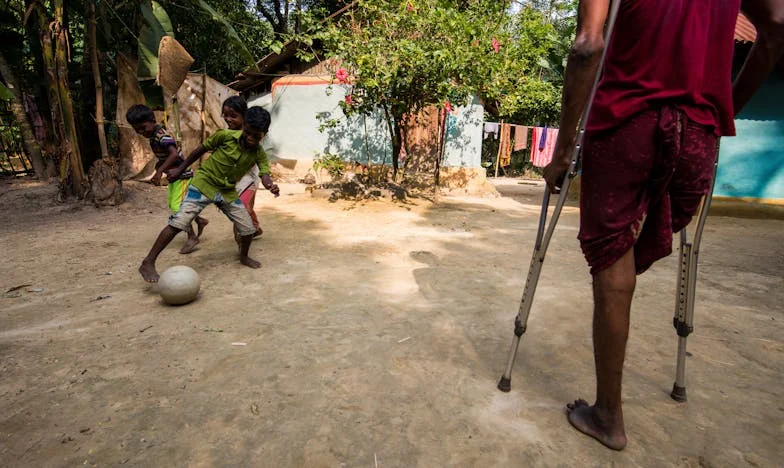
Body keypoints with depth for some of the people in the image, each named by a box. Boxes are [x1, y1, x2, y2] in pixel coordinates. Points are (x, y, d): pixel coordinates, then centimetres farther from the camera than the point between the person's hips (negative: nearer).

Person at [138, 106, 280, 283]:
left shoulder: (259, 154, -8)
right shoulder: (225, 135, -15)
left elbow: (265, 174, -21)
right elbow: (201, 149, -2)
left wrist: (271, 186, -45)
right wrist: (180, 169, 5)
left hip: (228, 191, 4)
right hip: (204, 183, -3)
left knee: (248, 228, 1)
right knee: (178, 222, -13)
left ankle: (244, 257, 30)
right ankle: (148, 263, -3)